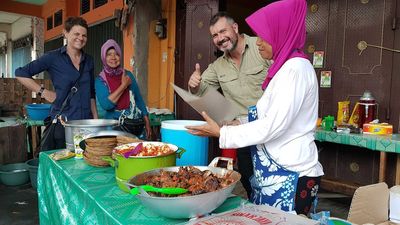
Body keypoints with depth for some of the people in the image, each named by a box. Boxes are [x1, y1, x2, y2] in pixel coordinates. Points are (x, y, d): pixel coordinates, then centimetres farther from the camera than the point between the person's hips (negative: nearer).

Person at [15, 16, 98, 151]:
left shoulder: (88, 60, 11)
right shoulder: (53, 57, -2)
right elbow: (20, 73, -1)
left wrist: (96, 119, 11)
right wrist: (43, 92, -6)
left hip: (86, 120, 4)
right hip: (62, 121, -4)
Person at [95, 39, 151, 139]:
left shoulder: (128, 74, 6)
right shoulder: (100, 80, -2)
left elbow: (139, 99, 9)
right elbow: (105, 104, -16)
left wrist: (147, 123, 5)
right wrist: (124, 85, -15)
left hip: (137, 123, 3)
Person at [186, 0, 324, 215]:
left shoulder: (295, 68, -15)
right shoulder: (286, 67, 12)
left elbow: (273, 125, -20)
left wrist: (221, 133, -14)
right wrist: (240, 125, 9)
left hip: (290, 176, -8)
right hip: (276, 171, 8)